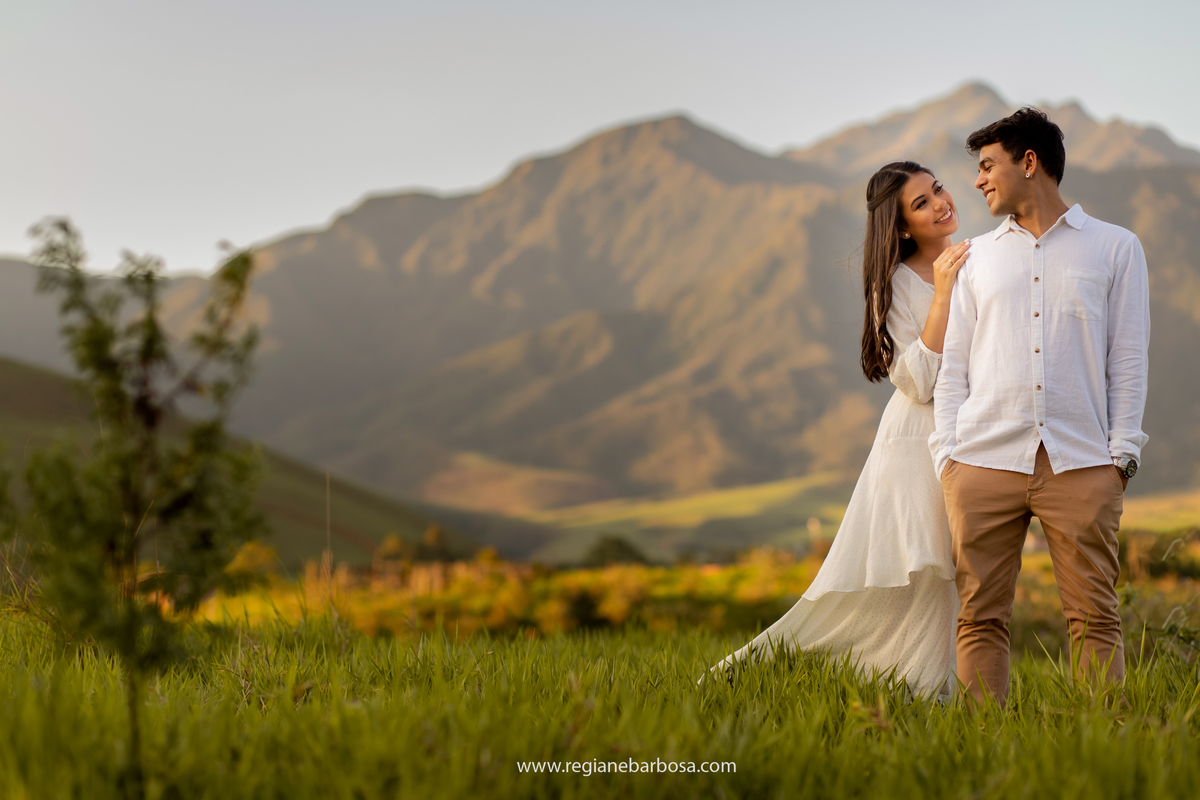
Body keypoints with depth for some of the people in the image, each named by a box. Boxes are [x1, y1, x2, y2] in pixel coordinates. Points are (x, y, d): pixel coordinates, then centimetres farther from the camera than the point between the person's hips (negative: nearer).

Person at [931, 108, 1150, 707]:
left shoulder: (1115, 248, 12)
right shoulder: (978, 257, 18)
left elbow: (1128, 359, 8)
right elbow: (953, 364, 15)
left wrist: (1122, 452, -2)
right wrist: (946, 455, 3)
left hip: (1080, 463, -2)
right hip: (986, 459, 2)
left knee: (1094, 617, -6)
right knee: (980, 618, -2)